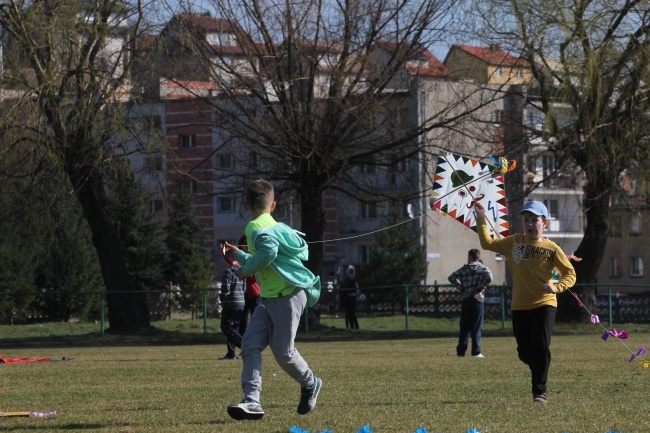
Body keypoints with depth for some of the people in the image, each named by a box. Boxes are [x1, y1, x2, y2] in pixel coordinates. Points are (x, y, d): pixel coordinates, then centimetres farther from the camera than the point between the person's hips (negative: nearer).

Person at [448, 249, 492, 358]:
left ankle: (461, 351, 4)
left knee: (464, 327, 7)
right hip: (477, 299, -3)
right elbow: (488, 278, -20)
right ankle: (476, 351, -5)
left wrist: (462, 288, 4)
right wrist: (480, 289, -9)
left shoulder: (464, 269, 7)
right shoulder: (482, 268, -1)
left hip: (466, 300, 3)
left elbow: (451, 277, 2)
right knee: (476, 327, -1)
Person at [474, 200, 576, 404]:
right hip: (520, 306, 4)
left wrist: (556, 287, -21)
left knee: (541, 348, -11)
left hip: (544, 304, -4)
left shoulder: (551, 249, -4)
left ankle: (539, 391, -2)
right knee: (524, 352, 8)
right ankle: (538, 373, 38)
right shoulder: (514, 242, 8)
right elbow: (487, 243, 14)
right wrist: (481, 219, 6)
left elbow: (570, 274, -3)